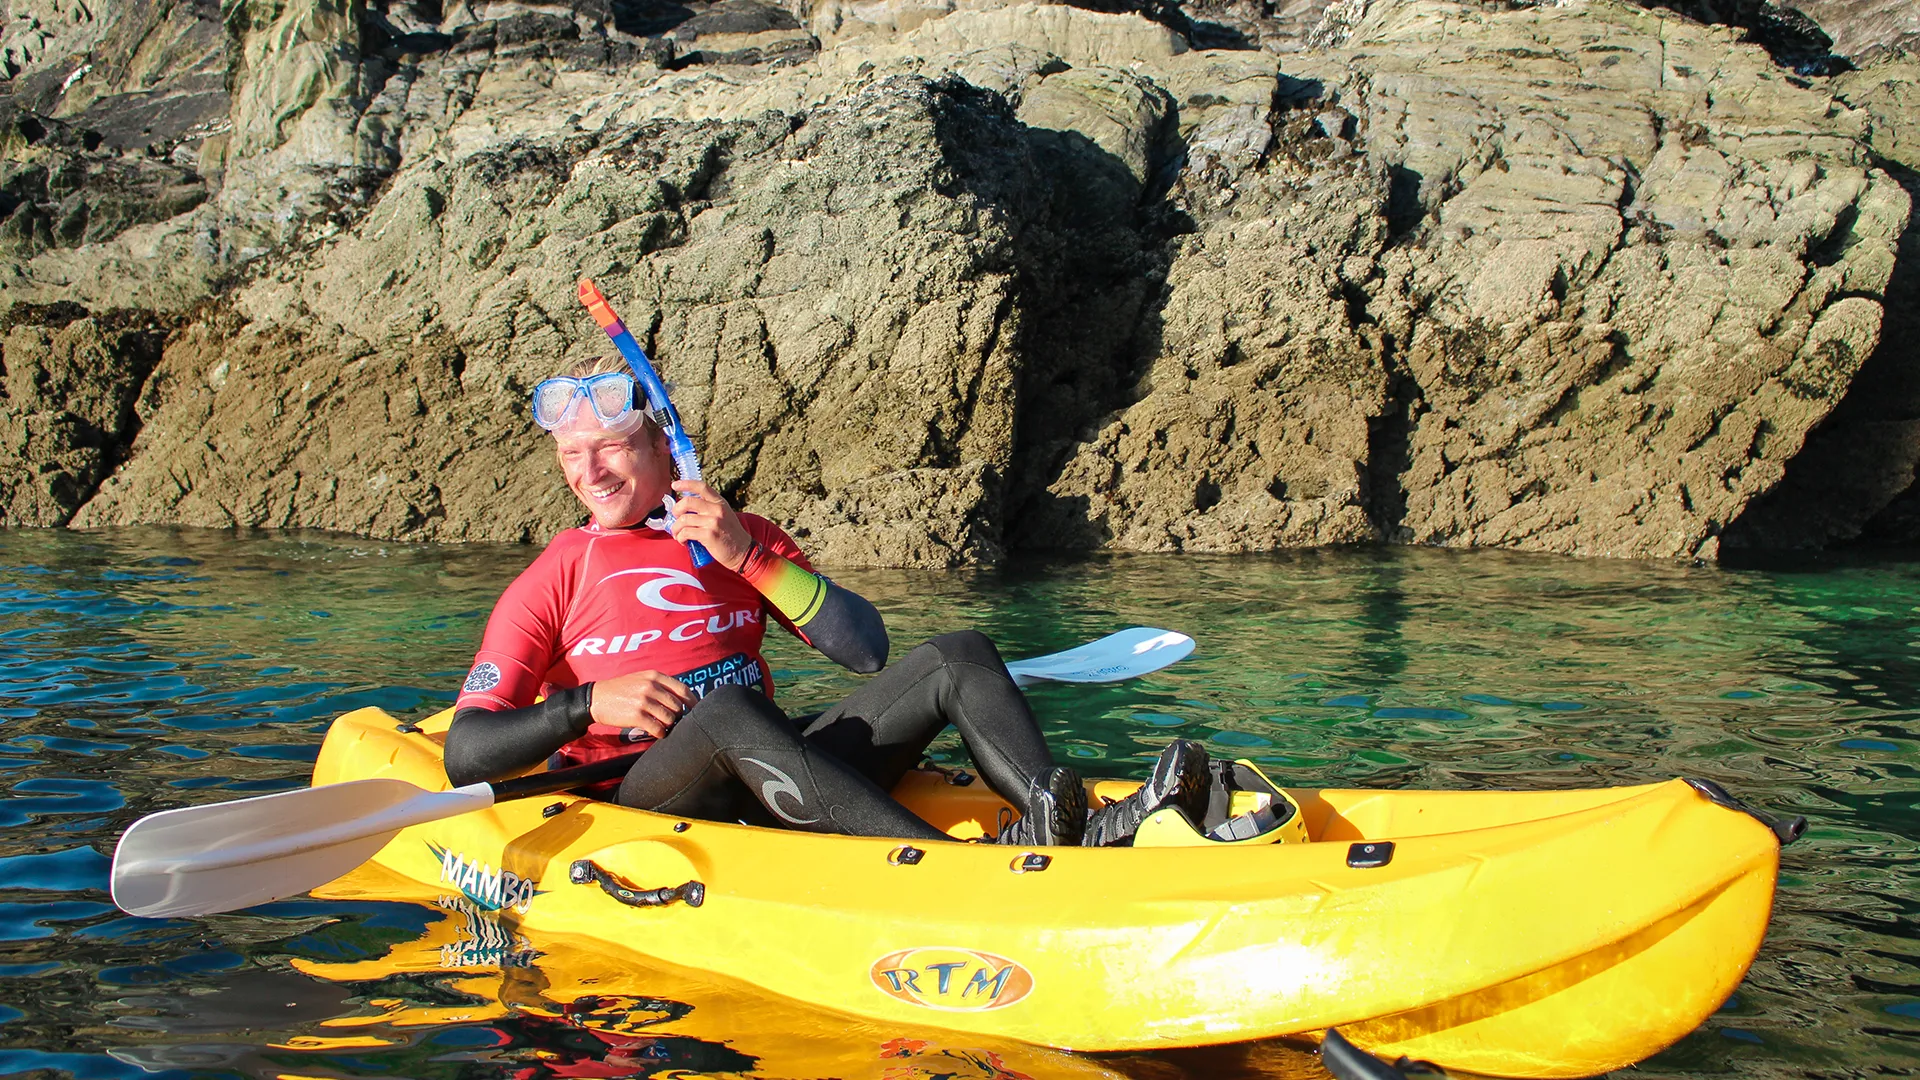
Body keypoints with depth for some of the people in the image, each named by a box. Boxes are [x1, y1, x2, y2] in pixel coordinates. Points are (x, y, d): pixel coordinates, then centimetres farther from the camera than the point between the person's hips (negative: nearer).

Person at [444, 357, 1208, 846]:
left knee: (956, 657, -11)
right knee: (726, 707, -38)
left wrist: (749, 559, -7)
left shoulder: (742, 539, 16)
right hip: (640, 808, -4)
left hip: (768, 790, 4)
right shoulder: (550, 583, 7)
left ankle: (1084, 831, -35)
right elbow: (466, 752, -3)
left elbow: (867, 649, 2)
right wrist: (587, 704, -18)